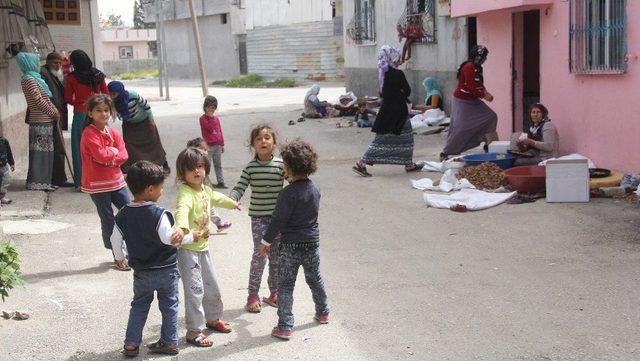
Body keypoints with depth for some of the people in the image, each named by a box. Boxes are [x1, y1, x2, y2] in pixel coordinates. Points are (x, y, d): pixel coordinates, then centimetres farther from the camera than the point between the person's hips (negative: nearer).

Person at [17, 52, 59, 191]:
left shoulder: (34, 78, 18)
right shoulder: (29, 79, -11)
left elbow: (45, 99, 20)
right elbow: (39, 100, -17)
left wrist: (55, 111, 8)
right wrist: (54, 112, -8)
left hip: (45, 121, 9)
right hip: (41, 122, -9)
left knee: (45, 152, 11)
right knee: (39, 152, -6)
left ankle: (43, 181, 16)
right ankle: (37, 182, -2)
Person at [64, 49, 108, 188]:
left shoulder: (72, 77, -4)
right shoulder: (98, 75, 5)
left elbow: (68, 99, 2)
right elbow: (106, 95, 9)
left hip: (80, 113, -3)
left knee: (79, 147, 4)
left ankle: (82, 181, 4)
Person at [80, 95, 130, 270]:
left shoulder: (113, 133, 7)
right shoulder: (89, 134, -12)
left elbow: (124, 155, -2)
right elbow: (100, 155, -24)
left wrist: (108, 157, -16)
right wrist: (114, 151, -8)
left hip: (116, 180, 6)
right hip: (97, 184, -6)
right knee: (108, 219, 4)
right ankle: (118, 256, 14)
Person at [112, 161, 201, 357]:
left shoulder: (123, 214, -4)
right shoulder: (158, 214, -21)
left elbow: (115, 239, 4)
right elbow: (169, 237, -24)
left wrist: (119, 257, 21)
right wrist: (191, 236, -10)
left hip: (141, 271, 4)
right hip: (166, 269, -4)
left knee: (139, 305, 18)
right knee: (169, 305, 13)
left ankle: (131, 344, 16)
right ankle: (170, 342, 19)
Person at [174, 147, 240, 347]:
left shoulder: (205, 190, 5)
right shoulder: (186, 192, -24)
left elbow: (217, 198, 29)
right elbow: (182, 210, -46)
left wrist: (233, 203, 48)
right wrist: (183, 229, -66)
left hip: (203, 246, 9)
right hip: (187, 248, -9)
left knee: (212, 285, 19)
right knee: (195, 289, -9)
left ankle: (213, 318, 40)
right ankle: (193, 331, 2)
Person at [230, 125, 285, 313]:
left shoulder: (281, 165, -2)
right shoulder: (251, 167, -2)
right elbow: (239, 188, -5)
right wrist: (231, 199, -24)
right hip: (258, 216, -1)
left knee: (276, 255, 10)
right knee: (260, 253, -7)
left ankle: (274, 292, 24)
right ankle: (253, 295, 3)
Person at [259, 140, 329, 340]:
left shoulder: (288, 193, -20)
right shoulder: (314, 189, 1)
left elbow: (278, 220, -18)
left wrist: (266, 241, -6)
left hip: (291, 245, -6)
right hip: (313, 242, 7)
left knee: (285, 285, 2)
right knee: (315, 279, 24)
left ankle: (285, 326, 1)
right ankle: (323, 313, 40)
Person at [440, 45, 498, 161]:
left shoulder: (477, 68, 8)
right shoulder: (469, 68, -22)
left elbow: (479, 85, 15)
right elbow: (471, 88, -25)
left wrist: (485, 92, -4)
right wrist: (484, 95, -15)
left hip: (473, 101, 10)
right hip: (463, 102, -10)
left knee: (491, 117, 6)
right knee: (462, 128, -11)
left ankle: (488, 145, 12)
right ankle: (445, 153, -4)